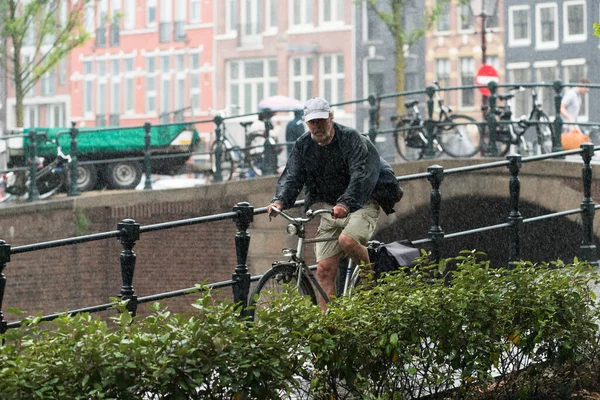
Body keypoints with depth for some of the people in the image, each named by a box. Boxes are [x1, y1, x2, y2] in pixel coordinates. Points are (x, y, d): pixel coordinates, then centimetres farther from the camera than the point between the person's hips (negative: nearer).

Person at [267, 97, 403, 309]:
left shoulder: (351, 138, -15)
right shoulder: (303, 145, 2)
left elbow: (361, 176, -28)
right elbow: (292, 176, -6)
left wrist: (345, 204, -44)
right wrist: (280, 200, -27)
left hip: (361, 204, -5)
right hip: (330, 209, 5)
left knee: (347, 240, -34)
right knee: (324, 270, -5)